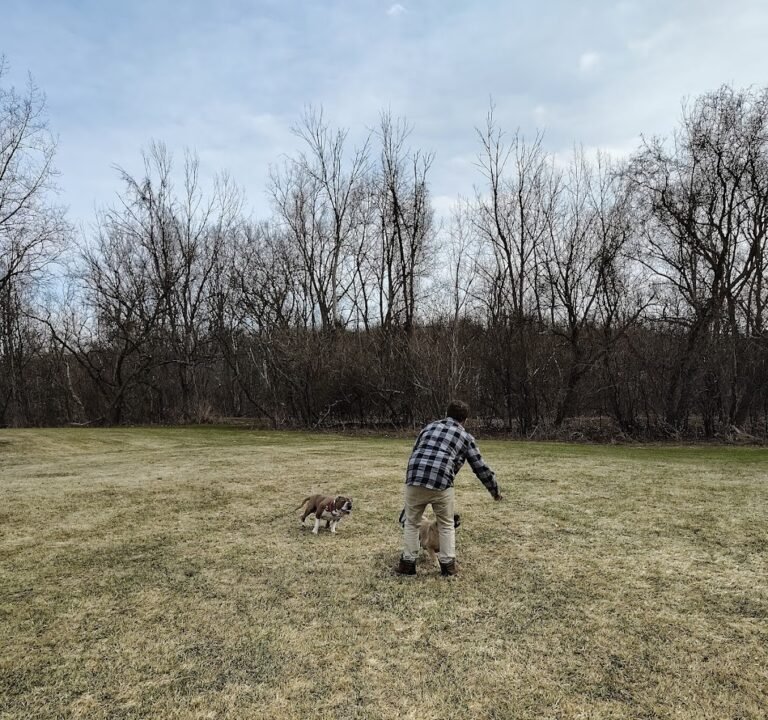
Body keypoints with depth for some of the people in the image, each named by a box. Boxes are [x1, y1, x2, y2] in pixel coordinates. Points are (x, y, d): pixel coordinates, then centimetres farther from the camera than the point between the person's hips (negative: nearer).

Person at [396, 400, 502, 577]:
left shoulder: (430, 426, 25)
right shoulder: (465, 437, 16)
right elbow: (480, 467, 17)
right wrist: (495, 491, 30)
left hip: (414, 479, 2)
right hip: (441, 483, -2)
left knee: (412, 523, 19)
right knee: (446, 525, 19)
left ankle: (408, 563, 22)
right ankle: (448, 564, 20)